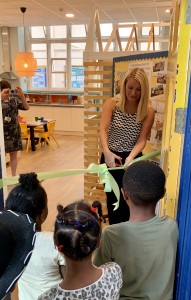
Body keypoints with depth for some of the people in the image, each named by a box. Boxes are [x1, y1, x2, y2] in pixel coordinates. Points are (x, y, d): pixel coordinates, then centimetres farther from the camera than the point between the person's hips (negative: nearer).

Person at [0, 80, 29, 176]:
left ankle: (14, 175, 21)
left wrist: (22, 96, -14)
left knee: (14, 154, 10)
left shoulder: (14, 99, 7)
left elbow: (26, 107, -3)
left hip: (14, 131, 3)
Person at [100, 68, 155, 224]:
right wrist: (107, 152, -37)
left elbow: (142, 140, -13)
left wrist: (130, 157, -32)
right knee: (112, 198, 17)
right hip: (110, 157, 1)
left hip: (132, 159, -1)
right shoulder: (112, 104, -8)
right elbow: (103, 130, -19)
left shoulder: (148, 112, -9)